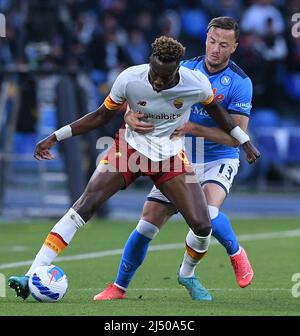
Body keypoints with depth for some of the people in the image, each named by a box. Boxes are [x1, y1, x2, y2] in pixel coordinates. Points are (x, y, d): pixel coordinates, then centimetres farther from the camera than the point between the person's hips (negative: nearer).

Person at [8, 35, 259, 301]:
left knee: (202, 226, -14)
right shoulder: (129, 79, -20)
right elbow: (102, 115, -3)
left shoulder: (197, 84, -19)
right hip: (130, 147, -1)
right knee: (85, 204, -21)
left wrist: (245, 141, 13)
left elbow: (215, 108, 5)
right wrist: (55, 137, -6)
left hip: (171, 156, 1)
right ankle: (31, 277, -25)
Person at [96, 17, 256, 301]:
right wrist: (130, 115, -26)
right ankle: (119, 287, 13)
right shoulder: (185, 69, -3)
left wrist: (193, 128, -29)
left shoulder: (239, 82, -14)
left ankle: (236, 254, 1)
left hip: (218, 160, -3)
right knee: (147, 224, -4)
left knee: (207, 212, -31)